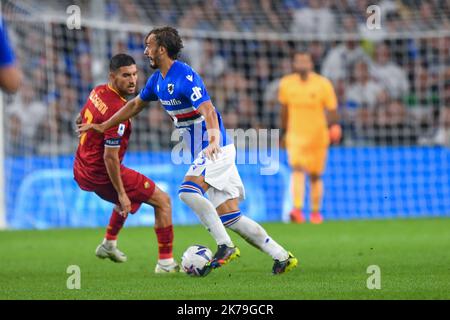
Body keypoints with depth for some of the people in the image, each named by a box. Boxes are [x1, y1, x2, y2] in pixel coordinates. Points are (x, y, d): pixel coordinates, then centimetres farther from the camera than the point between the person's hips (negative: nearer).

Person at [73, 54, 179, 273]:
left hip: (82, 171, 9)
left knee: (130, 195, 37)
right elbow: (110, 157, -28)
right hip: (102, 174, -9)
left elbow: (80, 120, 20)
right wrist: (121, 195, -22)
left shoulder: (98, 92, 1)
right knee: (163, 200, 2)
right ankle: (166, 262, 1)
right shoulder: (117, 109, -27)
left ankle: (109, 244, 39)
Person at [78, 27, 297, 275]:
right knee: (229, 217, 1)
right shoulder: (158, 79, 10)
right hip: (203, 152, 9)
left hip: (217, 149, -9)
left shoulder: (185, 76, -18)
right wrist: (103, 126, 28)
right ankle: (282, 257, 3)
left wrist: (213, 141, -46)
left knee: (188, 191, -27)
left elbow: (208, 111, -30)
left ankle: (225, 246, -22)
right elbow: (136, 105, 26)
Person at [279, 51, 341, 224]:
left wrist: (334, 126, -19)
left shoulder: (323, 84, -6)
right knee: (297, 169, -22)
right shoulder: (286, 84, 1)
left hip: (318, 137, 0)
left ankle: (316, 212, 29)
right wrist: (284, 131, 20)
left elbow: (332, 109, -4)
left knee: (315, 176, 10)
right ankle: (297, 210, -36)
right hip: (295, 136, 0)